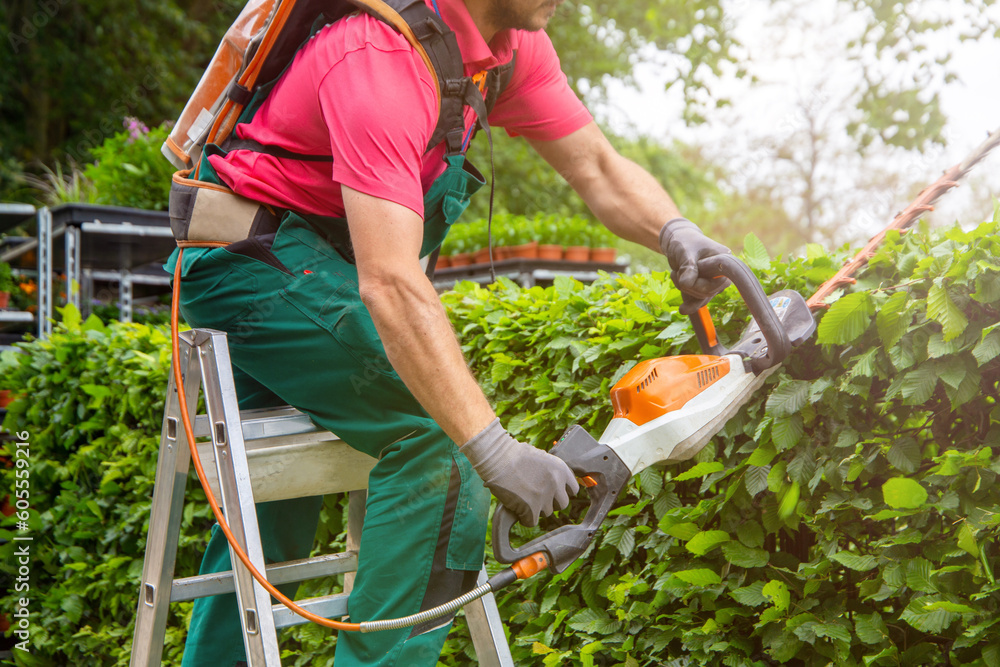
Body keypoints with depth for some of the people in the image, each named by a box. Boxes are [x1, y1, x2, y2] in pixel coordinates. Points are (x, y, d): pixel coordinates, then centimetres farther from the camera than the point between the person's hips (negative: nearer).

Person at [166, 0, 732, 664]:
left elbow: (599, 168, 3)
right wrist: (494, 450, -41)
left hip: (321, 254, 10)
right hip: (252, 257, -10)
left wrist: (675, 231, -19)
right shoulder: (384, 55, -32)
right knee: (437, 432, -21)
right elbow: (390, 285, -39)